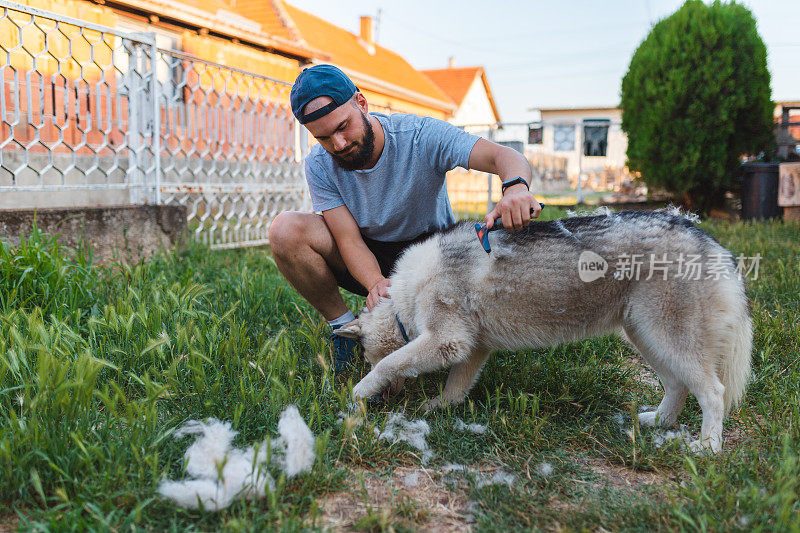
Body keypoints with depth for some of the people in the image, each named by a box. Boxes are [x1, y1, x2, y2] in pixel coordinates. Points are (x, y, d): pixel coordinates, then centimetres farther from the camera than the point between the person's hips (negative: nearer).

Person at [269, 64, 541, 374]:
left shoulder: (421, 135, -23)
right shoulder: (319, 166, -15)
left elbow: (503, 156, -31)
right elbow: (350, 241, -20)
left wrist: (515, 186, -56)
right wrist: (375, 283, -42)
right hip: (368, 261, 1)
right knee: (285, 230, -24)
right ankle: (342, 324, -4)